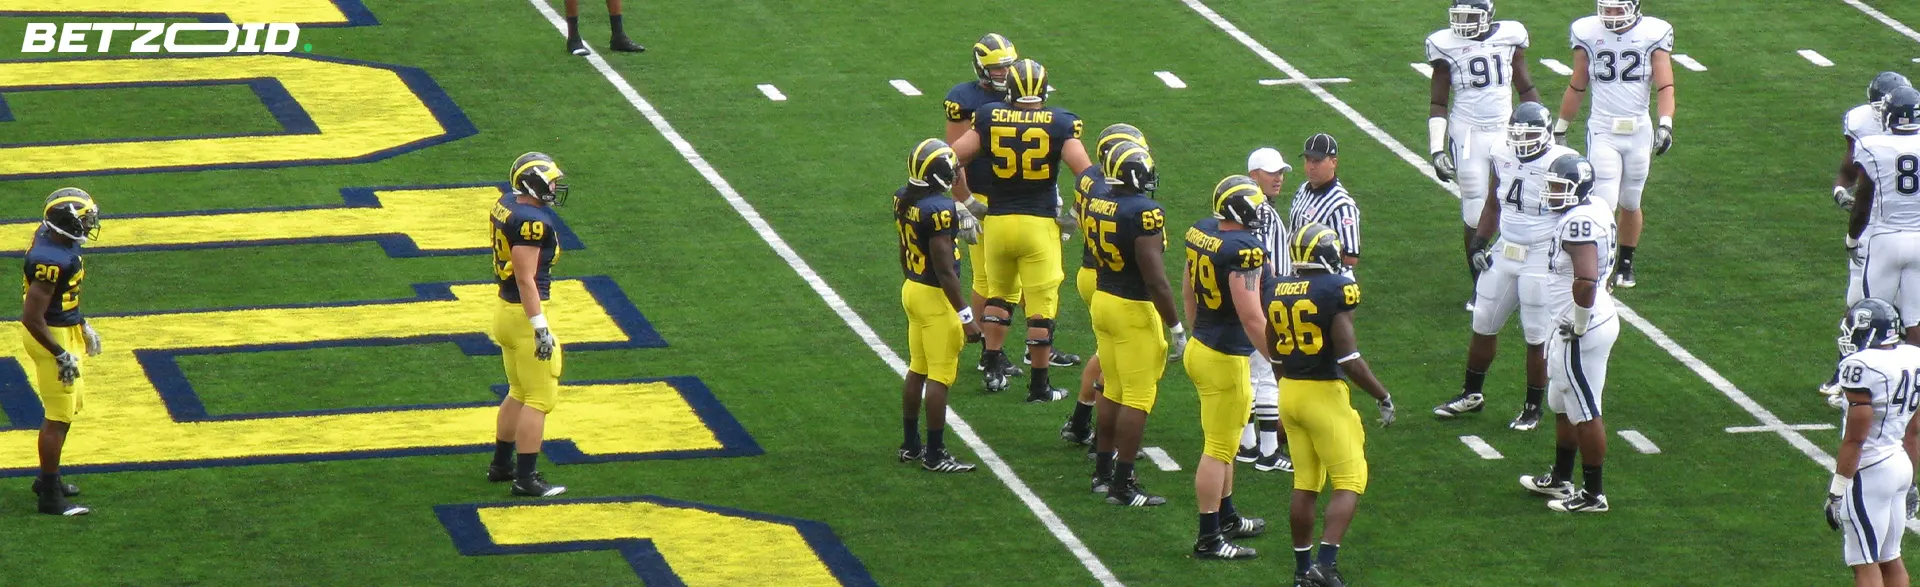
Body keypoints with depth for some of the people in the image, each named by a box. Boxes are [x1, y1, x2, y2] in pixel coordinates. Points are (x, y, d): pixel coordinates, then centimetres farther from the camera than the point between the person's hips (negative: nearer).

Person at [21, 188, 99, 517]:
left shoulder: (54, 239, 0)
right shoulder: (51, 261, -30)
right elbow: (31, 317, -28)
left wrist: (82, 326, 23)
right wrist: (60, 355, -22)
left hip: (66, 329, 10)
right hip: (51, 337, -10)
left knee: (72, 406, 22)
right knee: (59, 417, -1)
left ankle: (47, 479, 35)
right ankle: (50, 497, 9)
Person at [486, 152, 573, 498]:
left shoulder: (505, 207, 6)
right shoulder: (532, 221, -23)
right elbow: (526, 279, -24)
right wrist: (540, 327, -22)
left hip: (506, 310, 10)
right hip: (525, 313, -10)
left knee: (519, 393, 22)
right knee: (540, 399, -1)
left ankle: (501, 465, 30)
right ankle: (526, 479, 1)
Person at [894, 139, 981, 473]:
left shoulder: (903, 199, 1)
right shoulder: (939, 210, -25)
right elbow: (944, 271, -23)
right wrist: (965, 316, -18)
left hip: (912, 290, 9)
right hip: (936, 299, -9)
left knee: (917, 371, 18)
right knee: (939, 378, 0)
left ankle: (910, 446, 27)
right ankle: (935, 455, 5)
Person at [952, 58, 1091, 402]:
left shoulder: (990, 119, -1)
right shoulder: (1060, 123, -7)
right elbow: (1085, 173, -12)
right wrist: (1074, 213, 1)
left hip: (998, 220, 3)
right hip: (1039, 224, -3)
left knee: (999, 292, 24)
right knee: (1041, 306, 4)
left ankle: (994, 369, 26)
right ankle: (1039, 386, 9)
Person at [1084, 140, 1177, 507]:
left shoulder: (1097, 206, 2)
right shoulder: (1145, 213, -22)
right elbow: (1156, 279, -22)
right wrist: (1175, 326, -14)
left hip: (1102, 298, 8)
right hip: (1134, 310, -8)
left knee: (1114, 390, 20)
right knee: (1138, 398, 0)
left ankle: (1103, 471, 28)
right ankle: (1122, 486, 2)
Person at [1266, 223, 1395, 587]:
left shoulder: (1275, 290, 4)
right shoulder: (1336, 290, -15)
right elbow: (1349, 358, -17)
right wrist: (1383, 397, -7)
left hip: (1288, 393, 6)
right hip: (1325, 394, -6)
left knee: (1305, 483, 15)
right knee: (1350, 482, 2)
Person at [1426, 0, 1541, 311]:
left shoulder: (1509, 36, 1)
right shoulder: (1446, 45, -4)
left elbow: (1526, 90, 12)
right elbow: (1438, 104, 1)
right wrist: (1436, 149, -6)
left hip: (1506, 132, 2)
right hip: (1467, 134, -2)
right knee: (1476, 217, 0)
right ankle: (1479, 288, 12)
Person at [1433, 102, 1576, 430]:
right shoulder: (1503, 160, 2)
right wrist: (1479, 242, 7)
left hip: (1541, 259, -6)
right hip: (1504, 253, 6)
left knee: (1537, 336, 2)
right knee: (1483, 326, 14)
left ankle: (1533, 408, 15)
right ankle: (1471, 395, 31)